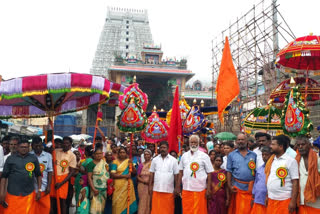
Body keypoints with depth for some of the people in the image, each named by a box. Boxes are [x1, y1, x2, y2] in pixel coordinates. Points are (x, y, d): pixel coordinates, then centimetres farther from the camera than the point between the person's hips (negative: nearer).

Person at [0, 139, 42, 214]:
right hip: (13, 194, -1)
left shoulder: (33, 158, 6)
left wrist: (39, 190, 5)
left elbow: (38, 175, 10)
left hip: (29, 194, 1)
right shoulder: (10, 158, 3)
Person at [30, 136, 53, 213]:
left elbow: (50, 171, 4)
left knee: (46, 207, 6)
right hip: (32, 187, -1)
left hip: (44, 187, 1)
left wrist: (49, 186, -2)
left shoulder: (48, 156, 2)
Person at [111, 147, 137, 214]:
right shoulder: (115, 162, 1)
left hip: (127, 185, 2)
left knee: (127, 201, 0)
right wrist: (124, 176, -14)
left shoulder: (129, 161, 8)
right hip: (118, 186, -2)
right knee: (118, 203, -3)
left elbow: (134, 172, 7)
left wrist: (131, 165, -9)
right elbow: (113, 174, -7)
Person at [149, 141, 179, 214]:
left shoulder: (173, 160, 1)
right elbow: (152, 173, 9)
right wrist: (150, 186, 3)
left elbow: (176, 175, 1)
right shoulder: (155, 160, 7)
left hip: (169, 189, -1)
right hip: (156, 189, 2)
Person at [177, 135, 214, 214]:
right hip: (186, 189, 3)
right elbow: (181, 172, 12)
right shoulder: (184, 156, 9)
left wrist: (208, 189, -7)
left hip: (199, 189, -3)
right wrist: (178, 187, 7)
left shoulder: (204, 156, -1)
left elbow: (209, 173, -2)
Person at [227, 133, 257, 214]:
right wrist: (230, 186, -5)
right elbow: (229, 171, 3)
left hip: (250, 187, 1)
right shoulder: (231, 155, 5)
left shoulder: (253, 155, 7)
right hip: (237, 187, -1)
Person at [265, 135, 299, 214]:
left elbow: (295, 182, -10)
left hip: (285, 200, -5)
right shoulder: (271, 160, 9)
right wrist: (267, 196, 12)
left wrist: (293, 201, -14)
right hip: (271, 200, 5)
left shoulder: (291, 161, -7)